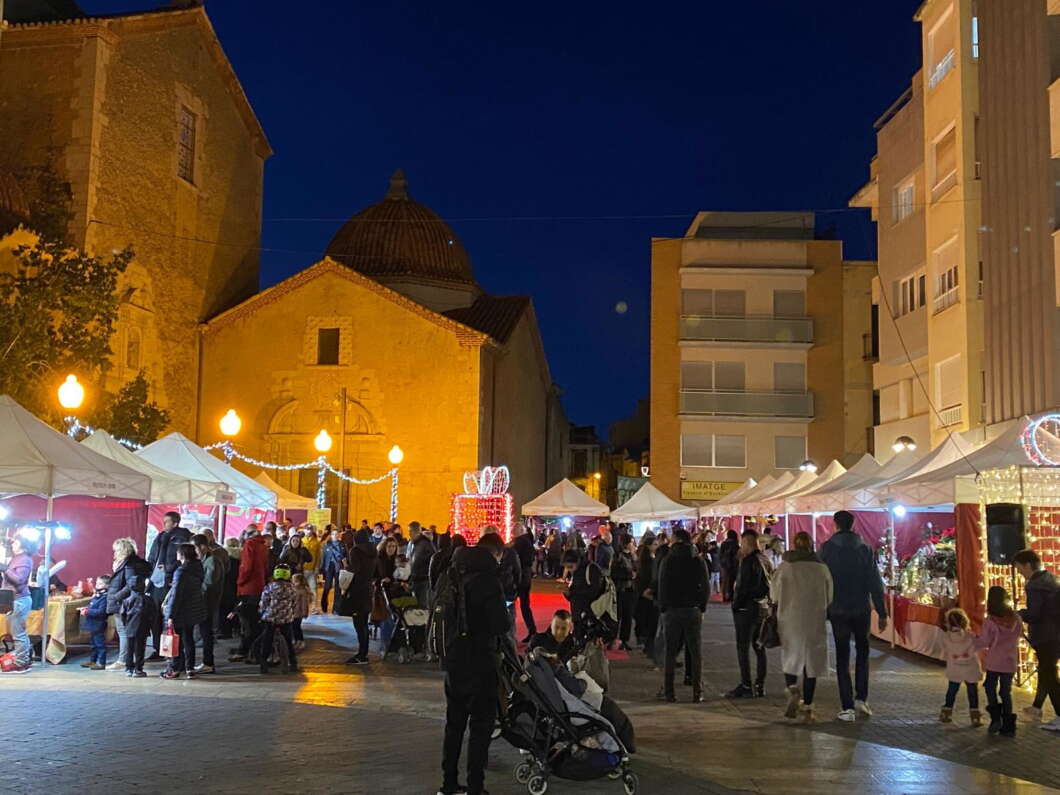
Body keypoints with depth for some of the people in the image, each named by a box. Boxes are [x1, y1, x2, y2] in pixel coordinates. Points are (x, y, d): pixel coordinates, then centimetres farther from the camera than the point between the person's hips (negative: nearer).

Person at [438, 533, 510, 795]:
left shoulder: (455, 574, 6)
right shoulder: (487, 578, -17)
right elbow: (501, 625, -19)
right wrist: (506, 623, 1)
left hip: (453, 661, 7)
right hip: (479, 663, -7)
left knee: (454, 723, 17)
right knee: (481, 725, 3)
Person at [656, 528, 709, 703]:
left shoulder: (668, 561, -3)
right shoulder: (698, 561, 2)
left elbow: (662, 586, -3)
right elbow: (706, 587, 2)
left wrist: (662, 609, 5)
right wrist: (702, 608, 9)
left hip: (672, 610, -1)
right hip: (693, 610, 1)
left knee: (670, 652, 5)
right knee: (695, 652, 5)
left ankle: (668, 692, 3)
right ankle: (697, 693, 3)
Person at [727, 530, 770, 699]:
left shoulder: (748, 561, -17)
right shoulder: (765, 560, 9)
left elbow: (742, 586, -19)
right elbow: (768, 585, 14)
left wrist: (735, 604, -8)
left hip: (746, 609, -9)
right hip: (762, 608, 9)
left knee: (743, 648, -4)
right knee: (759, 648, 13)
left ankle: (746, 686, -4)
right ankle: (760, 685, 17)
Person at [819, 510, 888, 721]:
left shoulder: (826, 549, -6)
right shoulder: (865, 549, -2)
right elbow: (875, 583, -3)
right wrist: (882, 613, 2)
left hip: (838, 611, -1)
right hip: (861, 610, 1)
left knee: (842, 656, 6)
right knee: (862, 651, 21)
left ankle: (847, 707, 3)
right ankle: (861, 698, 12)